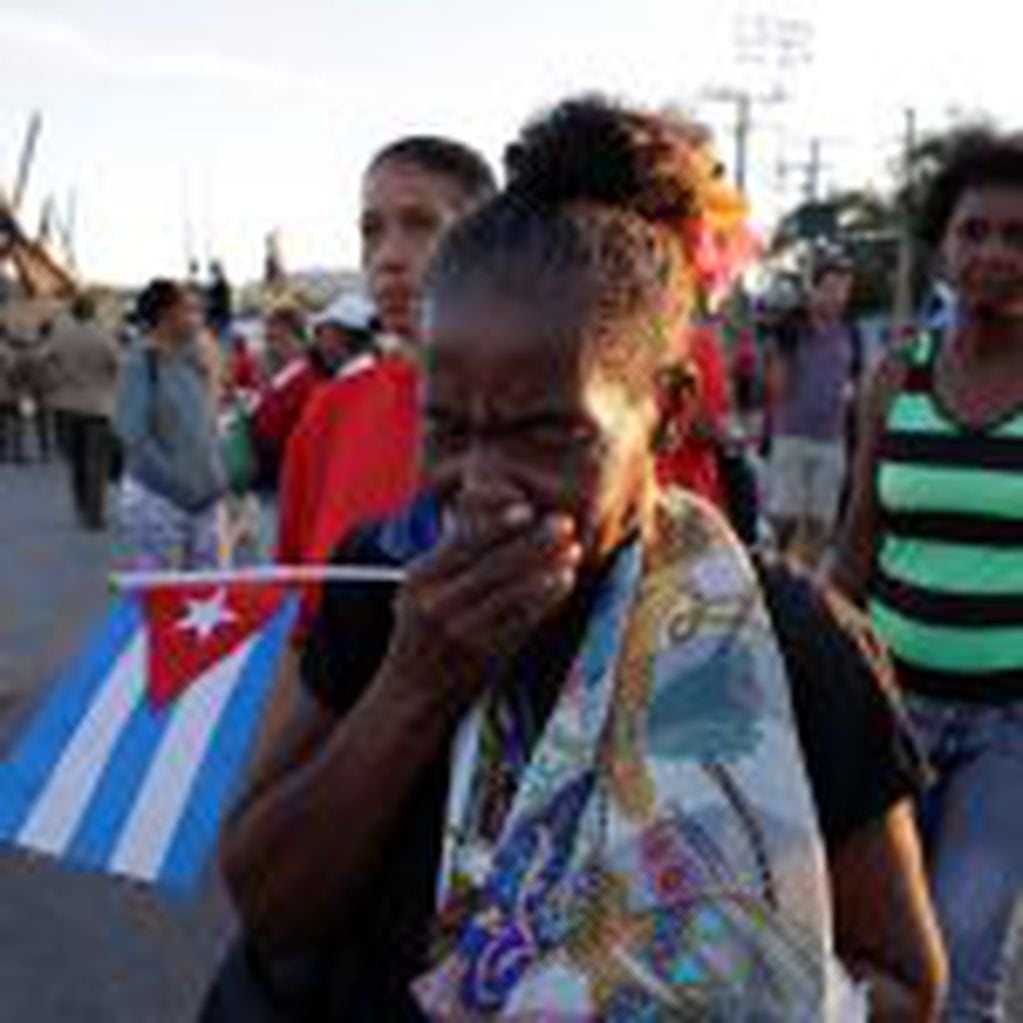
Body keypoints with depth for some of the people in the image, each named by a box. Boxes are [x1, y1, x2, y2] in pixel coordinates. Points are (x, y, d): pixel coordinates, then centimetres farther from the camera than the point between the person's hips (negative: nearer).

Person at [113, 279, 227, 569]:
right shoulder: (143, 362, -9)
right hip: (155, 497, -7)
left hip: (204, 498, 7)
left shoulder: (198, 362, 10)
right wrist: (177, 483, -15)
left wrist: (216, 477, 6)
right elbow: (132, 433, -14)